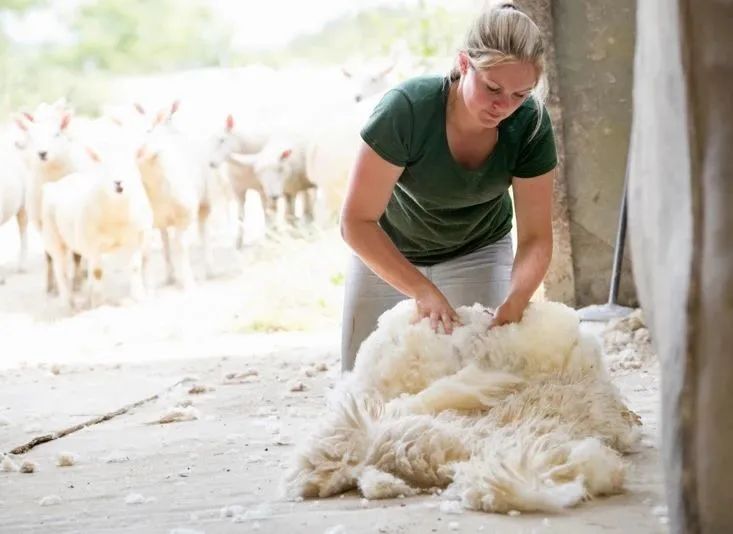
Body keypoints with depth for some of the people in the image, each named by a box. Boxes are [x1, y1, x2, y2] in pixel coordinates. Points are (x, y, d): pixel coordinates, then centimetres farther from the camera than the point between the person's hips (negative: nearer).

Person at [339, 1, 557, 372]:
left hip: (478, 251, 1)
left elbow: (535, 238, -23)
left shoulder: (530, 124, -26)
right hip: (388, 249, -1)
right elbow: (357, 222, -32)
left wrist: (512, 306, -43)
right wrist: (423, 291, -43)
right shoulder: (405, 109, -34)